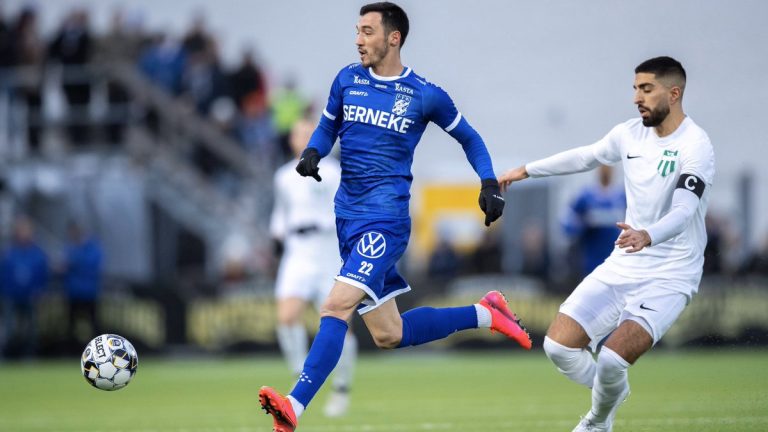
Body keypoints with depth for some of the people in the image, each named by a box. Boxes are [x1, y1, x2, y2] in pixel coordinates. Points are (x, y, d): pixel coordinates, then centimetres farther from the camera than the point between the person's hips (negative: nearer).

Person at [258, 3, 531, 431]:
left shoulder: (425, 95, -3)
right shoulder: (348, 80, 8)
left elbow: (469, 138, 12)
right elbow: (328, 125, 21)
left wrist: (490, 183, -1)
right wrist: (312, 153, -1)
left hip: (385, 217, -6)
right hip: (349, 216, 6)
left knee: (337, 306, -23)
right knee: (388, 334, 11)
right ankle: (484, 314, 29)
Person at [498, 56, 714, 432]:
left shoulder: (695, 146, -17)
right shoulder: (630, 134, 4)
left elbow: (683, 210, -30)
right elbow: (585, 157, 25)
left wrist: (647, 236, -49)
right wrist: (527, 171, 30)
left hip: (669, 277, -7)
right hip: (623, 266, 7)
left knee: (612, 361, -24)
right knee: (558, 345, -6)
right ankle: (613, 393, 25)